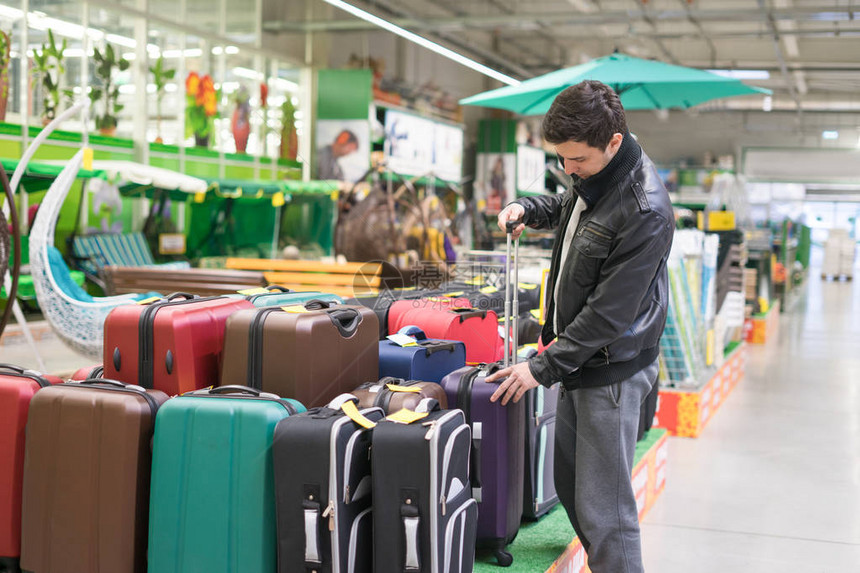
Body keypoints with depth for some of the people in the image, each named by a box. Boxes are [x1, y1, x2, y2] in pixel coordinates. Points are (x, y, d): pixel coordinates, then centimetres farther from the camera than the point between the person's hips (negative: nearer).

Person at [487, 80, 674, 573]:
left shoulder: (645, 212, -25)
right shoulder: (592, 174, 4)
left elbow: (610, 312, -24)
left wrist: (545, 368, -19)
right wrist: (528, 209, 6)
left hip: (611, 370, -9)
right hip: (579, 357, 9)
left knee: (603, 509, -6)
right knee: (569, 483, 19)